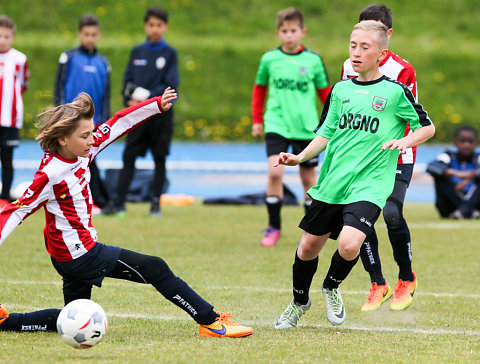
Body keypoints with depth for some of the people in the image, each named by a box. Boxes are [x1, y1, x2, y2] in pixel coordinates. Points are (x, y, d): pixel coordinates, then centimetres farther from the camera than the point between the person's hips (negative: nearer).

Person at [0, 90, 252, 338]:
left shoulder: (81, 152, 1)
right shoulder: (51, 174, -22)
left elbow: (119, 124, 7)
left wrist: (157, 105, 4)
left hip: (73, 256, 10)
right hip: (80, 254, -10)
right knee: (155, 268, -4)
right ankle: (211, 322, 0)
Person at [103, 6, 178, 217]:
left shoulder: (169, 53, 0)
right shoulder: (137, 52, 9)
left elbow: (171, 85, -7)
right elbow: (127, 81, 8)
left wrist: (148, 99, -16)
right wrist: (130, 100, -10)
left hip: (161, 113, -2)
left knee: (159, 159, 2)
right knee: (129, 158, 0)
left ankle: (156, 203, 9)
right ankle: (118, 202, 0)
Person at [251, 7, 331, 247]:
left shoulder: (313, 61, -1)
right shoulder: (269, 59, 1)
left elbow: (325, 93, 9)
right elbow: (259, 89, 16)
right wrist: (257, 120, 14)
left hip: (306, 128, 0)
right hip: (276, 126, 0)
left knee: (308, 178, 7)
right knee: (274, 172, -16)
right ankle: (274, 227, -4)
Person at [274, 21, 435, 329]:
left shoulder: (395, 92, -4)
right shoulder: (341, 90, 9)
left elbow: (427, 127, 3)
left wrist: (405, 141, -15)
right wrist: (300, 157, 2)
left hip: (369, 185, -5)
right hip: (332, 183, 5)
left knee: (349, 243, -24)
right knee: (309, 246, 9)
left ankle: (332, 287, 8)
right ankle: (300, 301, 36)